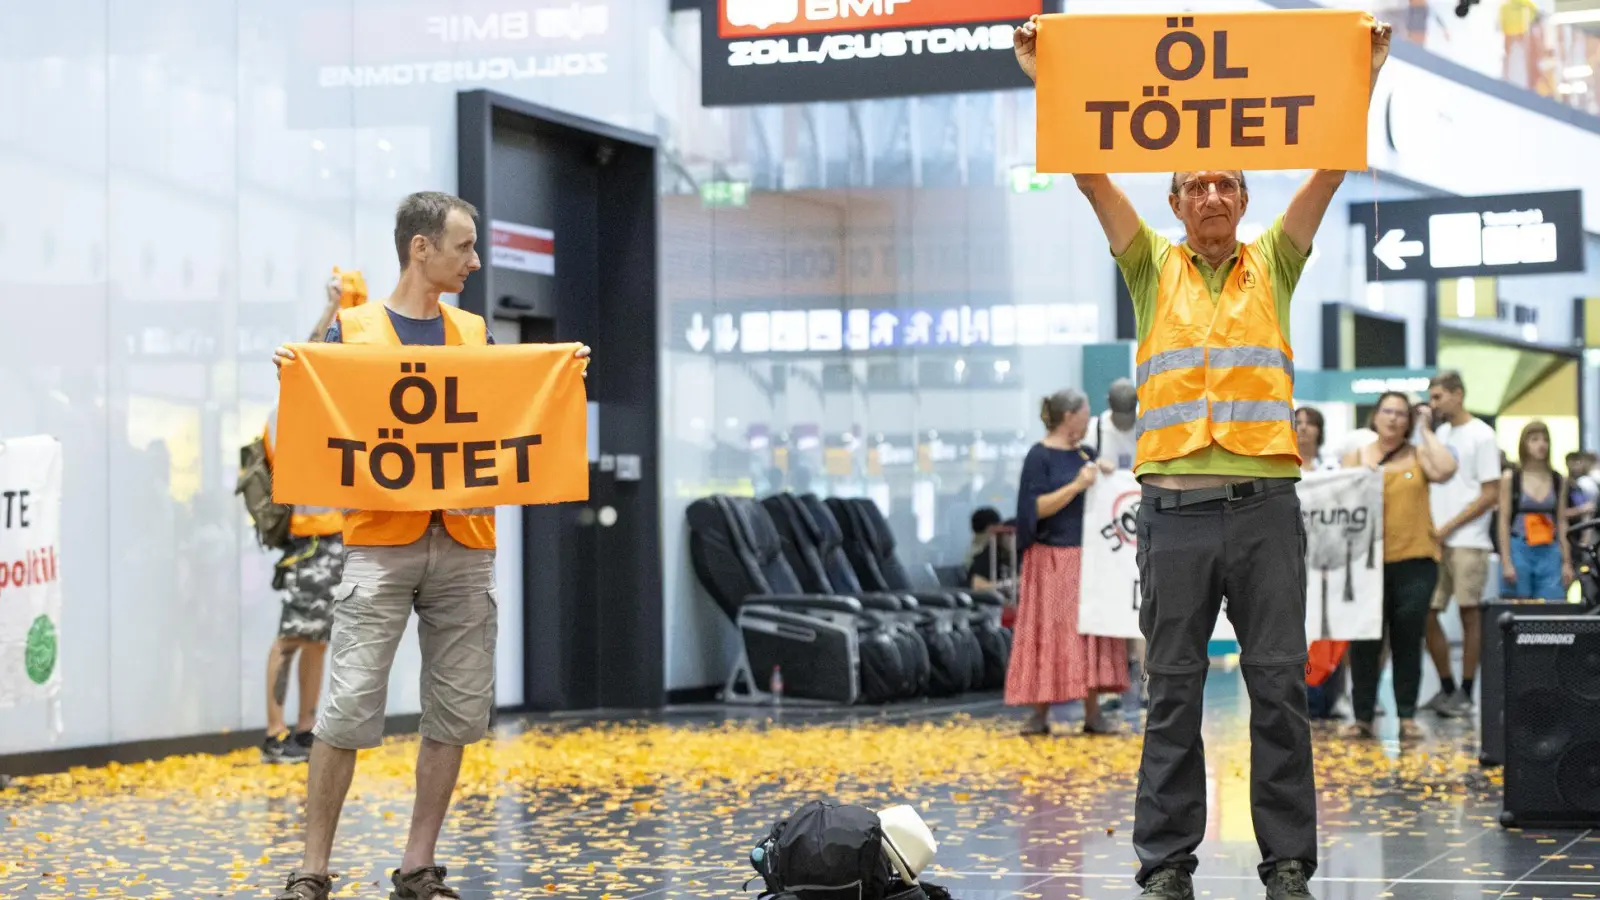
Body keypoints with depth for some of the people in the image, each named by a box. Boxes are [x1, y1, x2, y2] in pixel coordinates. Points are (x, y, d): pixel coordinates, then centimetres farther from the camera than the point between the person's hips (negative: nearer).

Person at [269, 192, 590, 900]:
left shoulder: (474, 333, 14)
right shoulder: (352, 330, 3)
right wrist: (293, 375, -15)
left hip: (465, 544, 4)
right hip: (380, 542, -4)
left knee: (459, 709, 3)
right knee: (351, 705, -9)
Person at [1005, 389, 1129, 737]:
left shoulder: (1086, 454, 12)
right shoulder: (1039, 456, -7)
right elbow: (1037, 508, -14)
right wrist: (1076, 486, -21)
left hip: (1087, 558, 6)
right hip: (1051, 561, -6)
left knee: (1089, 632, 3)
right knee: (1047, 635, -3)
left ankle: (1092, 713, 6)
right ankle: (1040, 714, 2)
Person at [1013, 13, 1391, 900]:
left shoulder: (1273, 265, 12)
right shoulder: (1154, 268, 11)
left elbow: (1329, 167, 4)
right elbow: (1090, 173, 3)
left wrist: (1365, 75, -3)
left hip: (1266, 503, 0)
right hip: (1174, 504, 0)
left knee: (1280, 685, 1)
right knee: (1172, 689, 3)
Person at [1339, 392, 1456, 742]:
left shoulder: (1419, 456, 9)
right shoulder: (1355, 457, 10)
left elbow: (1445, 470, -10)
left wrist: (1427, 432, -2)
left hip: (1414, 560, 0)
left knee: (1408, 641, 4)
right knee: (1364, 642, 1)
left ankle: (1407, 716, 11)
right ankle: (1363, 716, 8)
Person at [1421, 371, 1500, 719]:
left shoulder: (1481, 436, -5)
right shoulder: (1440, 433, 16)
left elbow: (1490, 495, -9)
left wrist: (1447, 528, -11)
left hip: (1467, 542, -7)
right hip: (1435, 541, 7)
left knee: (1469, 614, -2)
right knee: (1426, 614, 3)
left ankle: (1465, 694, 5)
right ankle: (1447, 688, 15)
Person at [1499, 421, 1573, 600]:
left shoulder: (1558, 480, 10)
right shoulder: (1510, 478, 1)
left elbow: (1561, 523, 12)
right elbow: (1504, 522, -2)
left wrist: (1566, 562, 7)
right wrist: (1506, 563, -8)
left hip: (1549, 553, 2)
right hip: (1519, 550, -2)